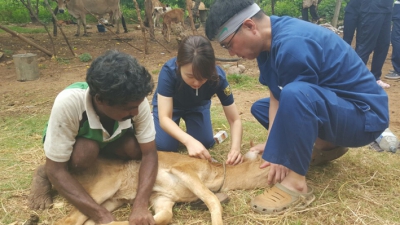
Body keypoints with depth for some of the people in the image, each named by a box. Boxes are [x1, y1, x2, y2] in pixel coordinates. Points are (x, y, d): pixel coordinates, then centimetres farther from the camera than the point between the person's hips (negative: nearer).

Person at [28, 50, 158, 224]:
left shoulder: (135, 100, -32)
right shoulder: (68, 103, -41)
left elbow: (149, 154, -26)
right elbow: (56, 170, -34)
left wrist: (141, 205, -41)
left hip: (109, 139, 4)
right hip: (71, 141, -3)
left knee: (137, 148, -25)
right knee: (87, 151, -35)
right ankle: (44, 175, -5)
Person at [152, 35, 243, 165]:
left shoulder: (218, 77, -34)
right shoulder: (169, 71, -40)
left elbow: (235, 120, -28)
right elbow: (164, 118, -40)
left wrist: (235, 148, -47)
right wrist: (189, 141, -57)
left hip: (198, 106, 2)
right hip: (169, 104, -1)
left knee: (206, 143, -9)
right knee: (164, 146, -15)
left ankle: (191, 123, 20)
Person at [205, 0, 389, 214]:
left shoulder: (292, 45, -29)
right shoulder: (270, 39, -1)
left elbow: (293, 96, -23)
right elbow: (276, 96, -2)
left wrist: (275, 150, -15)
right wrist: (272, 144, -9)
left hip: (365, 114, -9)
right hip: (330, 105, 10)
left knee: (295, 95, -38)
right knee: (260, 108, 17)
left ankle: (295, 183, -22)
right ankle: (327, 145, 14)